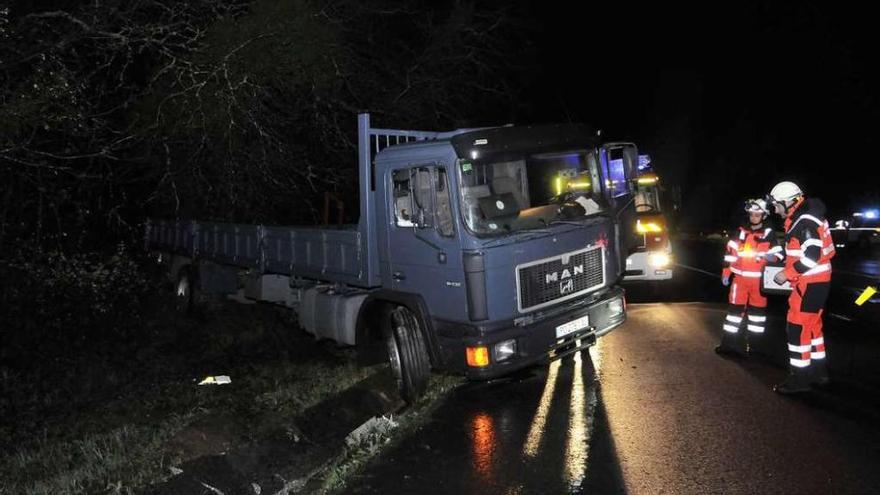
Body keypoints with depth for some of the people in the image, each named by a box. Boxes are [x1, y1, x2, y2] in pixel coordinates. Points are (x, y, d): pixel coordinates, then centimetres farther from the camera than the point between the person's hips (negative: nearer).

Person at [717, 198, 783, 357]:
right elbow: (730, 253, 8)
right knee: (734, 308, 2)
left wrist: (772, 257, -23)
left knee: (758, 310, 8)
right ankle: (728, 344, 6)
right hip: (740, 278, 1)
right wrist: (726, 272, 3)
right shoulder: (740, 232, 6)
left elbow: (778, 254, 1)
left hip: (759, 280, -1)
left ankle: (755, 344, 17)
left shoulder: (769, 234, 0)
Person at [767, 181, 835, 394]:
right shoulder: (802, 219, 13)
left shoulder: (805, 222, -19)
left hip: (811, 284, -11)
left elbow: (812, 255, -25)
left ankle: (800, 378, 1)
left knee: (797, 326, -6)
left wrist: (788, 274, -19)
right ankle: (819, 372, 29)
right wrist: (786, 261, 14)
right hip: (817, 281, 11)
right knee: (811, 324, 18)